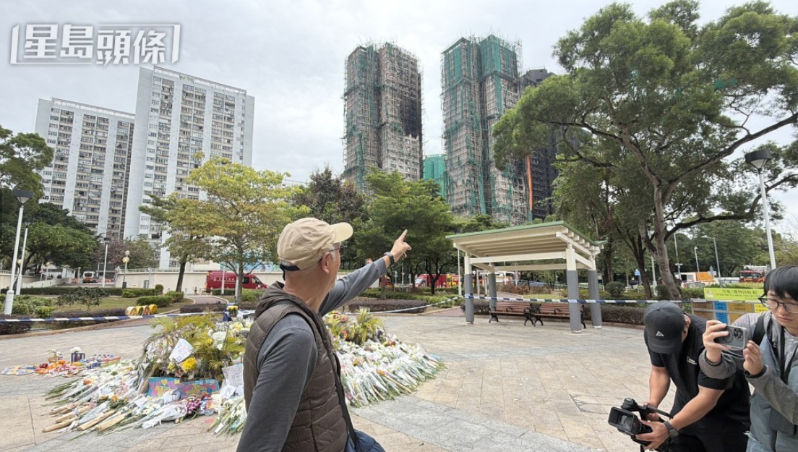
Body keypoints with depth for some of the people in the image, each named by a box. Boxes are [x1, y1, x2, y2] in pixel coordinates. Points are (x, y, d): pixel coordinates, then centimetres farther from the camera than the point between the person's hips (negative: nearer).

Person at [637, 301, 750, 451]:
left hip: (725, 415, -4)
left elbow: (707, 398, -31)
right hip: (687, 406, 4)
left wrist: (669, 428, -36)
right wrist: (652, 403, -24)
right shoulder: (655, 333, -17)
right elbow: (659, 371, -6)